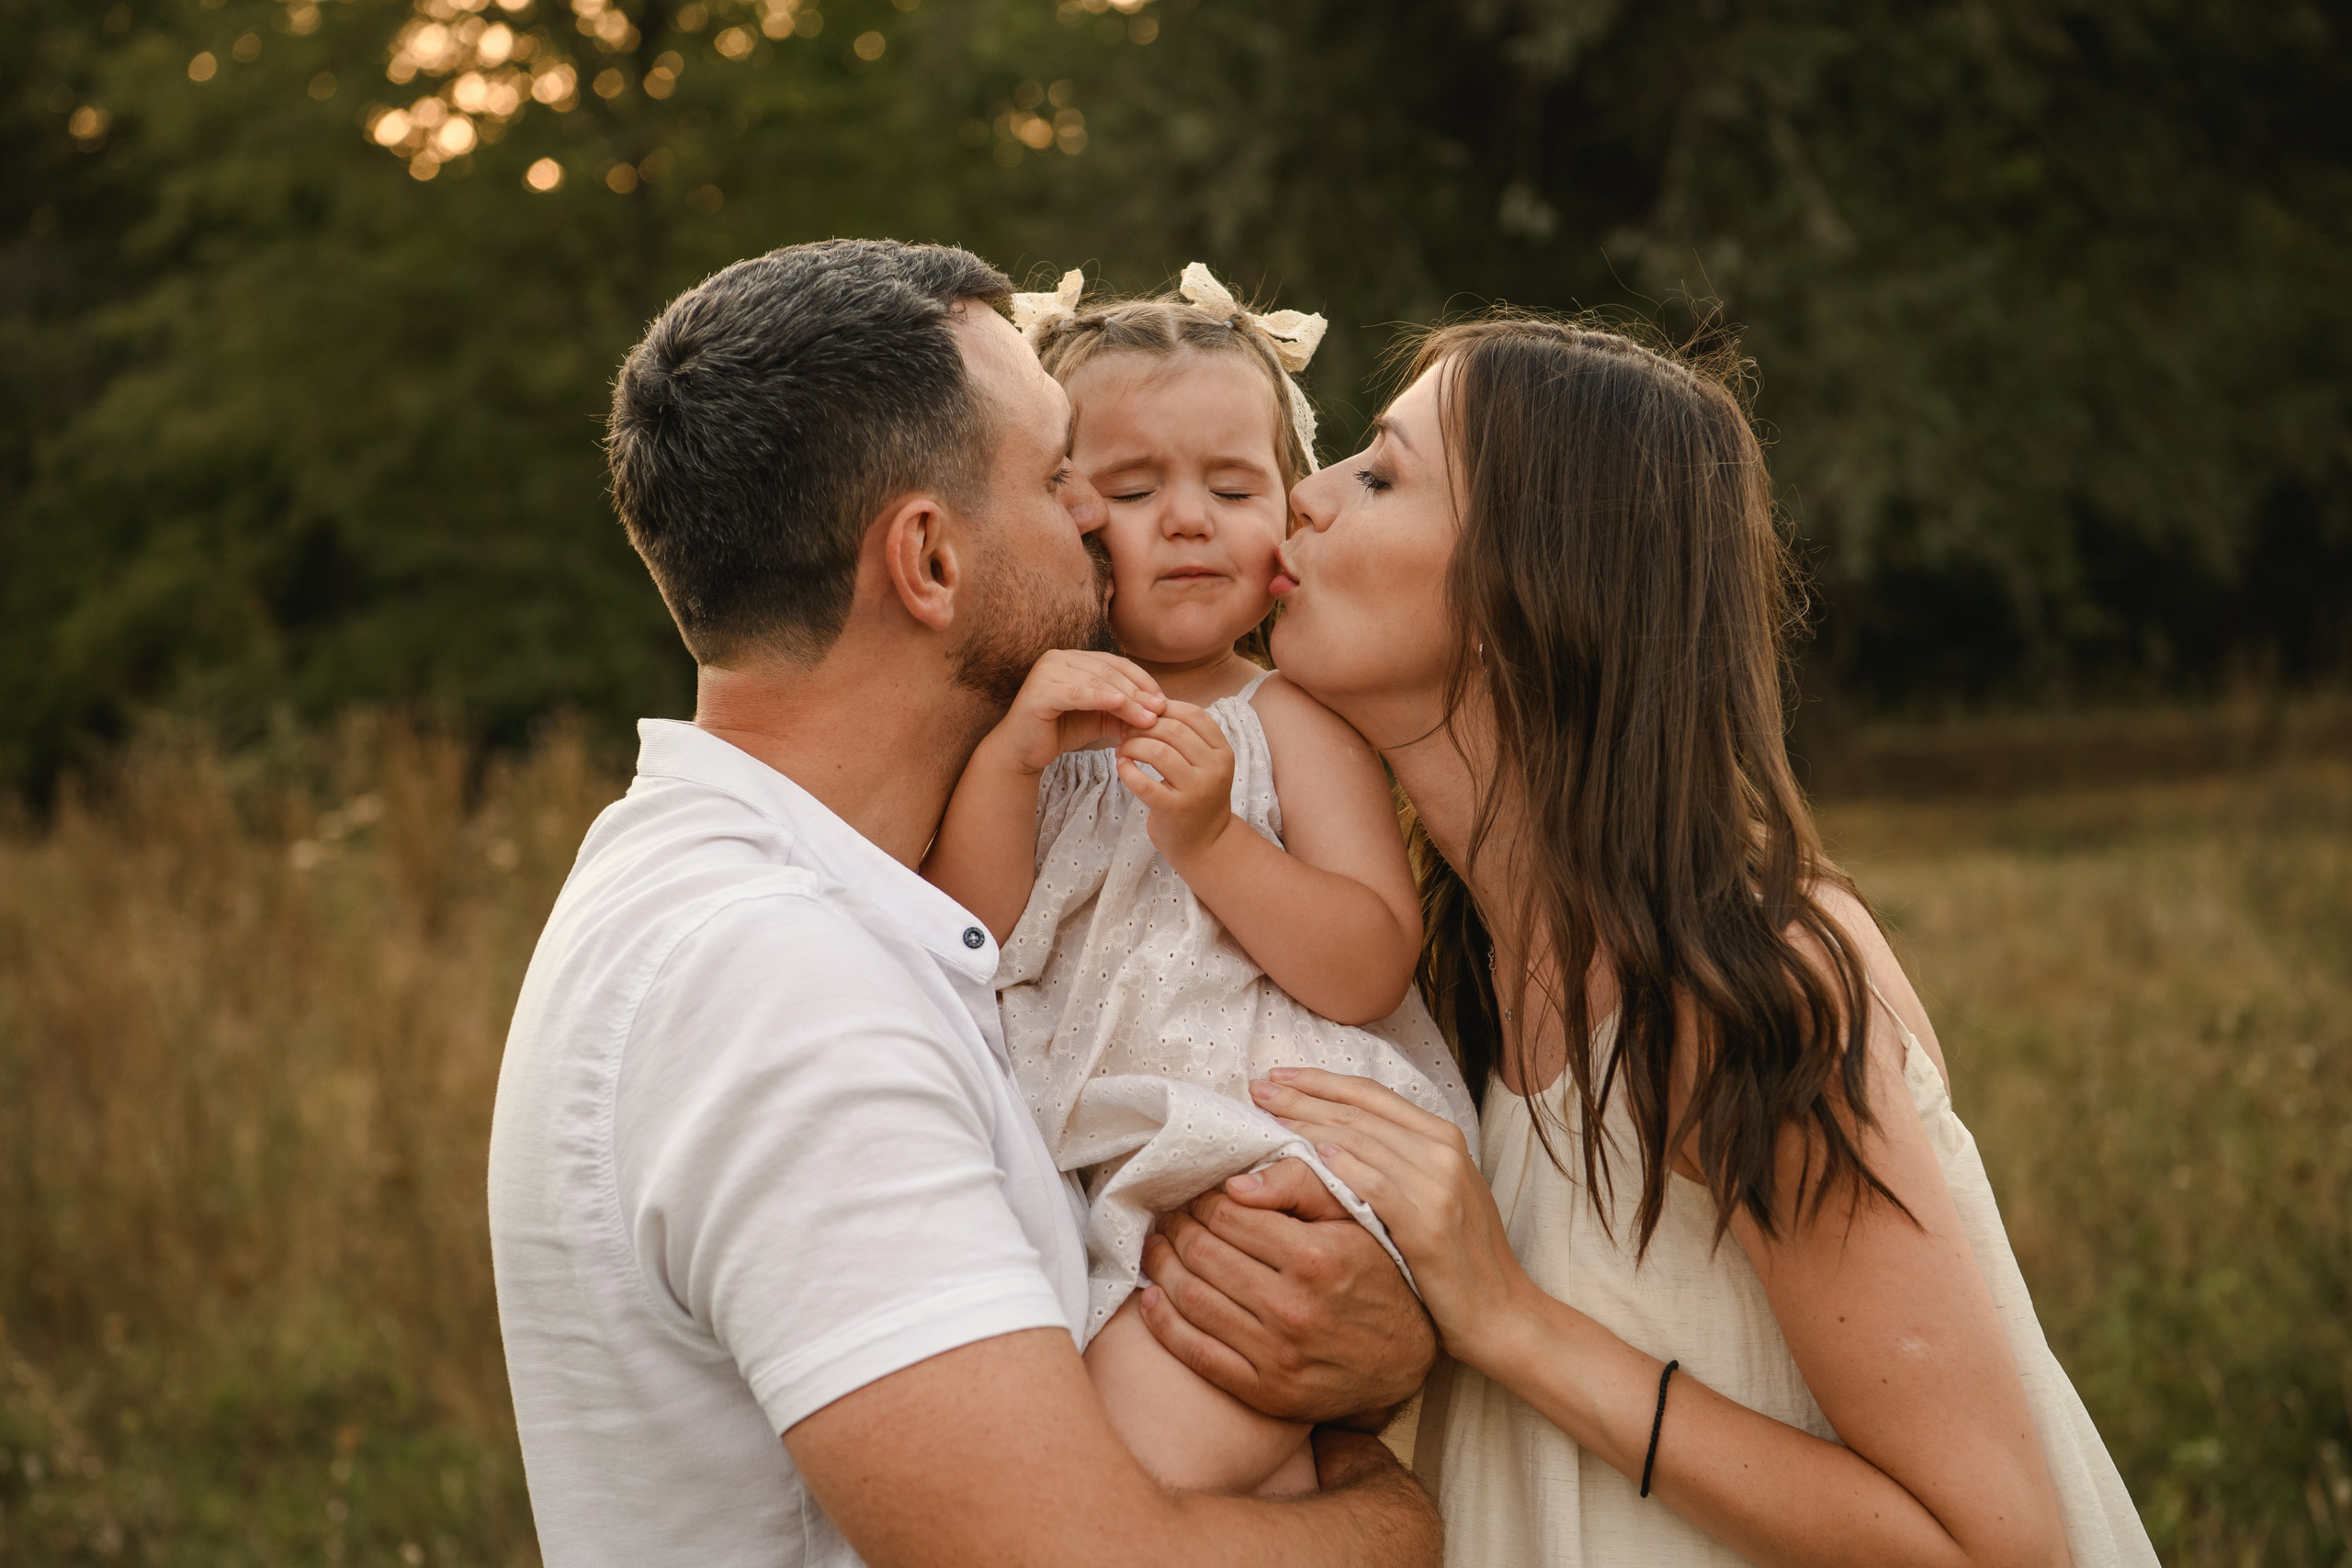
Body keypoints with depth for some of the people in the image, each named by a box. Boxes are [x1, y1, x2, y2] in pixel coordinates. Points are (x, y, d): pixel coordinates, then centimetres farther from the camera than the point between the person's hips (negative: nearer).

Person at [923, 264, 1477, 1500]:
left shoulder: (1289, 721, 3)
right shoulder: (1021, 726, 12)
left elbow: (1366, 972, -8)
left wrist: (1207, 837, -21)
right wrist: (1007, 759, -14)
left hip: (1263, 1168, -5)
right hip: (1077, 1176, 5)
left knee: (1151, 1444, -23)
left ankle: (1284, 1465, 2)